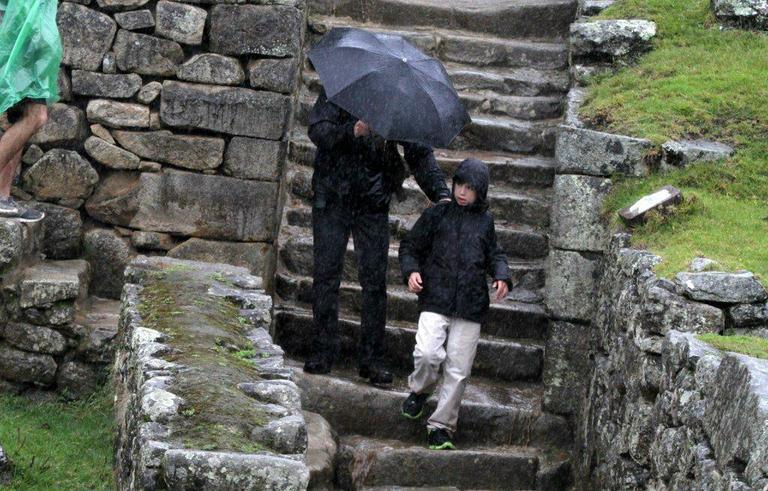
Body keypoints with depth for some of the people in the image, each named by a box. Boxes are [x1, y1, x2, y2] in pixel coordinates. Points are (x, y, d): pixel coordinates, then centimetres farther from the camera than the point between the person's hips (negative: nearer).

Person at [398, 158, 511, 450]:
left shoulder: (485, 221, 12)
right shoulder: (437, 215, 6)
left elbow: (494, 255, 23)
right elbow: (410, 246, 12)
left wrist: (501, 276, 4)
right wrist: (411, 270, -7)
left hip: (470, 306, 2)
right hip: (436, 301, -2)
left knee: (458, 371, 0)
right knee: (427, 353, -23)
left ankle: (441, 427, 11)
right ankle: (420, 390, 10)